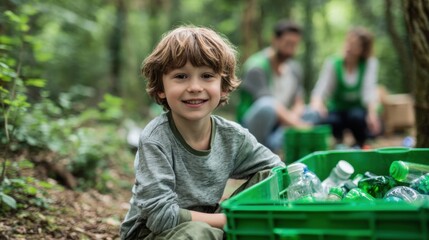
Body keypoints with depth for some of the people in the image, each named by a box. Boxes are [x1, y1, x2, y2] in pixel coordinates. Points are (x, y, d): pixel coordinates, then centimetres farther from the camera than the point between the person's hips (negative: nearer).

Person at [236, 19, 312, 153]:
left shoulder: (294, 68, 9)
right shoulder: (256, 66, -14)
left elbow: (299, 103, 8)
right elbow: (268, 104, -24)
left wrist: (294, 115, -17)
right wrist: (298, 125, -30)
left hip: (279, 127, 7)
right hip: (251, 126, -7)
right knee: (266, 105, -37)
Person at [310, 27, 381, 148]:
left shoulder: (370, 63, -9)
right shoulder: (332, 63, -8)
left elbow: (369, 89, -22)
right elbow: (322, 87, -21)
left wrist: (372, 113, -39)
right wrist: (316, 102, -45)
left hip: (358, 109, 0)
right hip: (336, 110, 0)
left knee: (357, 116, -35)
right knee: (329, 120, -33)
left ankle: (359, 144, -2)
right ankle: (339, 141, 2)